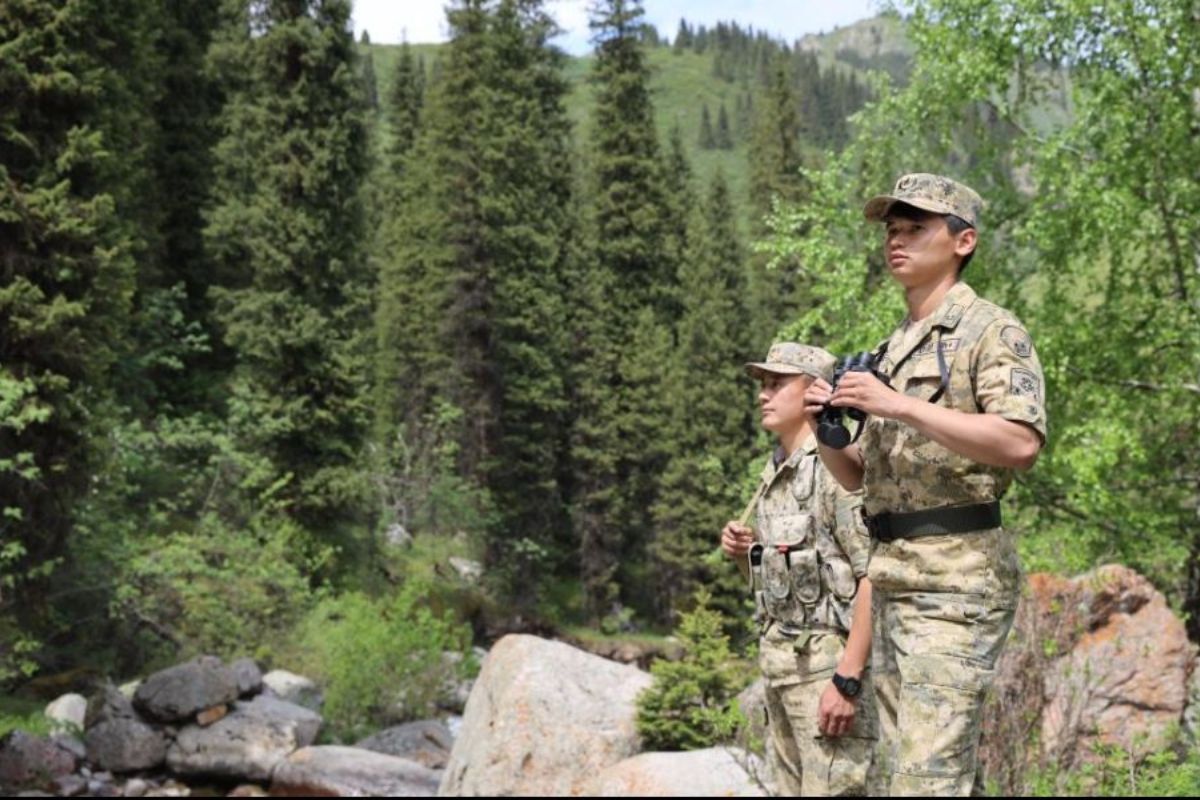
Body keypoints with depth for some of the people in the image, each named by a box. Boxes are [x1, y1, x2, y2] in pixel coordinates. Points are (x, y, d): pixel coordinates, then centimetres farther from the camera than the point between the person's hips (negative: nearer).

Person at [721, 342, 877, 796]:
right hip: (778, 658, 9)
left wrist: (847, 679, -24)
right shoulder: (774, 473, 14)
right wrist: (743, 552, 2)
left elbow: (875, 576, -20)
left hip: (829, 660, -9)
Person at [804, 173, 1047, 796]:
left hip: (956, 579, -9)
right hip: (892, 580, 9)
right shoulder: (892, 349, 20)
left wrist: (899, 406, -22)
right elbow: (857, 477, 23)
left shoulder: (990, 330, -4)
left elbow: (1022, 444, -21)